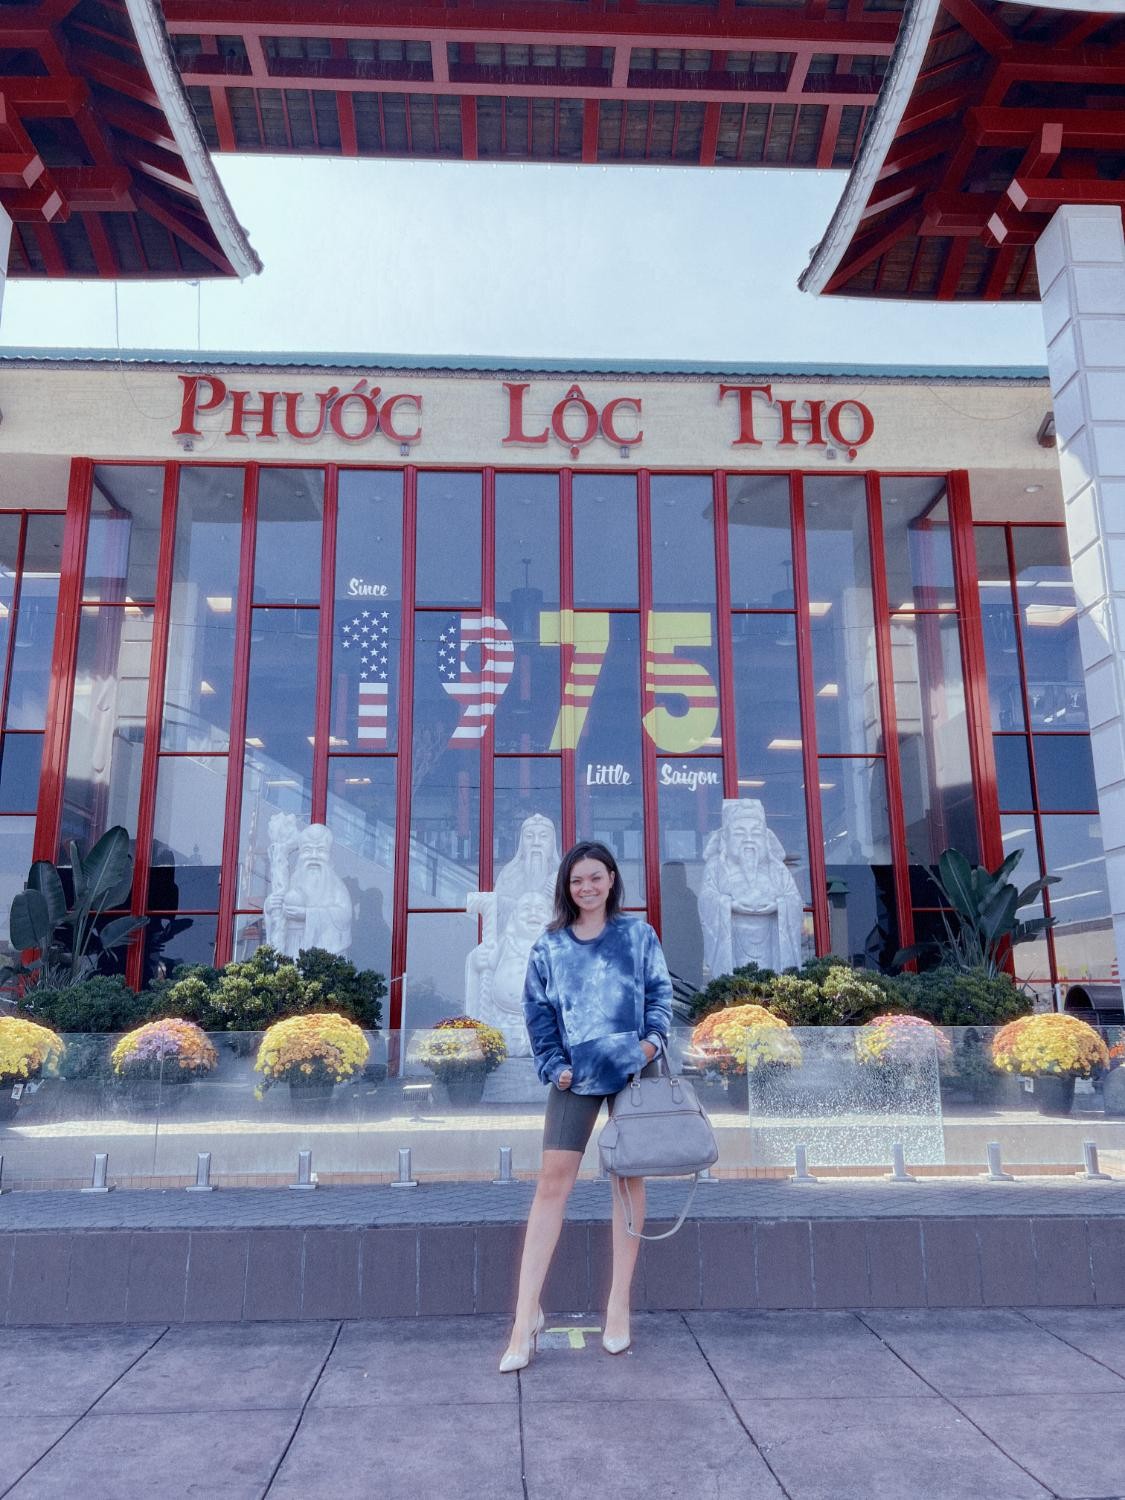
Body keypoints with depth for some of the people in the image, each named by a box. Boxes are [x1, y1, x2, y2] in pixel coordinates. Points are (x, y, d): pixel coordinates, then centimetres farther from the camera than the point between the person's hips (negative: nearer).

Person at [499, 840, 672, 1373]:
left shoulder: (638, 934, 6)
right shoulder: (549, 946, 7)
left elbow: (659, 990, 6)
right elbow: (537, 1011, 7)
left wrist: (654, 1036, -10)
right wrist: (552, 1065, -3)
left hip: (632, 1069, 0)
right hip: (576, 1076, 0)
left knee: (629, 1180, 6)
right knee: (552, 1183, -5)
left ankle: (619, 1305, 18)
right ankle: (527, 1314, 1)